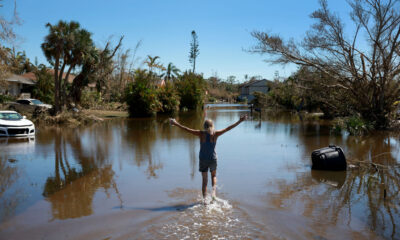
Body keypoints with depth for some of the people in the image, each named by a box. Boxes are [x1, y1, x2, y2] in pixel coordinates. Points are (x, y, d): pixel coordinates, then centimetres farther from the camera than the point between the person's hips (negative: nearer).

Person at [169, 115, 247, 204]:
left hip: (203, 160, 0)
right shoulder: (215, 134, -10)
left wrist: (176, 123, -3)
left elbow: (186, 129, -10)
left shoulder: (201, 134, -11)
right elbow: (228, 128, -8)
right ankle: (214, 191, 4)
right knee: (214, 176, 26)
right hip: (212, 159, 0)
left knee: (204, 180, 12)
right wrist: (240, 121, -4)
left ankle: (204, 199, 8)